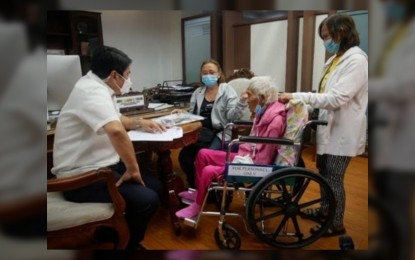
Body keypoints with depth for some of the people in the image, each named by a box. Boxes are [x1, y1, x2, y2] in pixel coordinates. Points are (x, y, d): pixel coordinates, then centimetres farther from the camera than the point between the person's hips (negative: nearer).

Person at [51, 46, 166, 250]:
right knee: (147, 200, -24)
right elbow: (116, 131, -42)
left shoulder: (98, 86, 11)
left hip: (101, 165, 11)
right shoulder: (93, 92, -23)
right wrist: (133, 168, -29)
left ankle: (126, 236, 25)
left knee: (154, 186, 8)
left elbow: (114, 119, 29)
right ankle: (126, 244, 4)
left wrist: (140, 123, 12)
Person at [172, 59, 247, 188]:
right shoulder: (198, 92, 14)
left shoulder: (227, 90, 1)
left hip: (220, 133, -4)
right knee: (184, 155, -19)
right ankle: (194, 185, 7)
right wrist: (182, 113, -1)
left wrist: (242, 101, -25)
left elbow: (232, 115, -9)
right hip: (201, 132, 4)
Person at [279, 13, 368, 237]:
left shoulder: (356, 60, -17)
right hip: (330, 127, 9)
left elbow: (337, 98, -26)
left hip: (343, 131, -9)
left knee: (334, 178, 3)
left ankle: (336, 224, 23)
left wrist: (297, 96, -26)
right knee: (323, 172, 20)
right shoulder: (337, 59, 13)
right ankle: (325, 209, 41)